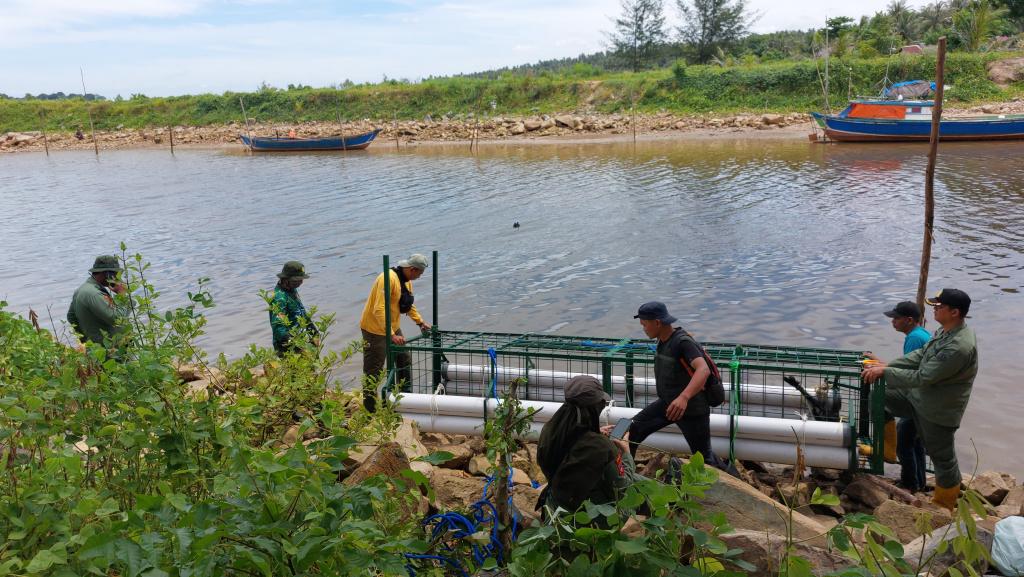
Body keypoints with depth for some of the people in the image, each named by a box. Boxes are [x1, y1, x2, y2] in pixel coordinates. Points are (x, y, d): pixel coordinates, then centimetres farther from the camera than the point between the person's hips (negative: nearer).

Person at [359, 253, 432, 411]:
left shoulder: (407, 281, 3)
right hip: (375, 330, -9)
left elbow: (409, 304, 19)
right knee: (373, 370, -1)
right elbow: (379, 310, -33)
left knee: (405, 360, 15)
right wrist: (391, 335, -37)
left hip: (393, 328, 9)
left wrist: (420, 322, 11)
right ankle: (370, 407, 7)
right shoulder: (389, 279, -27)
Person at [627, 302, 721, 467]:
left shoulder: (683, 342, -25)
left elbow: (703, 369, -41)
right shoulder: (663, 340, 3)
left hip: (692, 409, -8)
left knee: (703, 457, 2)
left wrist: (684, 397, -56)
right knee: (633, 431, 0)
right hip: (668, 404, 8)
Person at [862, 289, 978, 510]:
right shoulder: (946, 330, -2)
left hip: (939, 409, -9)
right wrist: (887, 366, 0)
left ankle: (944, 506, 31)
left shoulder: (959, 347, -33)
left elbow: (922, 378, -31)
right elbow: (920, 355, 8)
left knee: (943, 457, 9)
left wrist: (885, 372, -24)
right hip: (920, 396, 9)